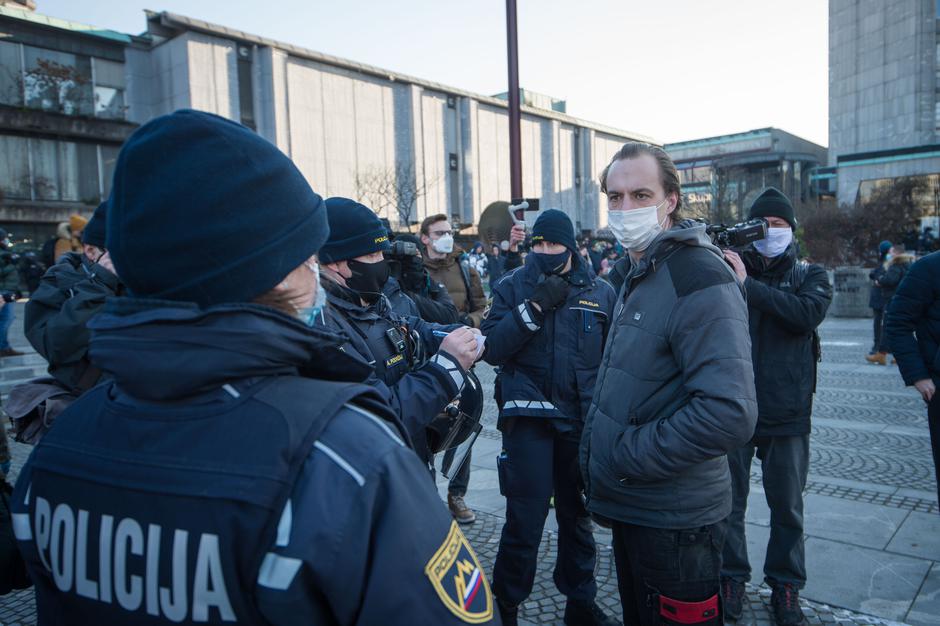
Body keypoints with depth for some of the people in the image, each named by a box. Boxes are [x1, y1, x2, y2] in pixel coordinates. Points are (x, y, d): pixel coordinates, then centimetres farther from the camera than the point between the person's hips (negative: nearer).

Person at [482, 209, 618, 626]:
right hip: (529, 419, -2)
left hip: (582, 420, 3)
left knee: (577, 514, 17)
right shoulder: (512, 287, 0)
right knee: (525, 518, -2)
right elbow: (492, 348, -10)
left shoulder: (600, 293, 5)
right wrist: (534, 306, -18)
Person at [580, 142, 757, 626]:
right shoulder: (631, 272, 10)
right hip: (629, 507, 9)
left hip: (673, 522, -9)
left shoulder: (700, 278, -21)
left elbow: (730, 414, -30)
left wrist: (629, 457, -21)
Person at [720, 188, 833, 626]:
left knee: (787, 508, 13)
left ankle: (786, 585, 31)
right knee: (729, 502, 11)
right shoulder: (728, 268, 4)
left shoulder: (810, 276, 4)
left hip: (787, 416, 0)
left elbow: (808, 312, -18)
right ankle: (732, 577, 29)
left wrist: (749, 284, -24)